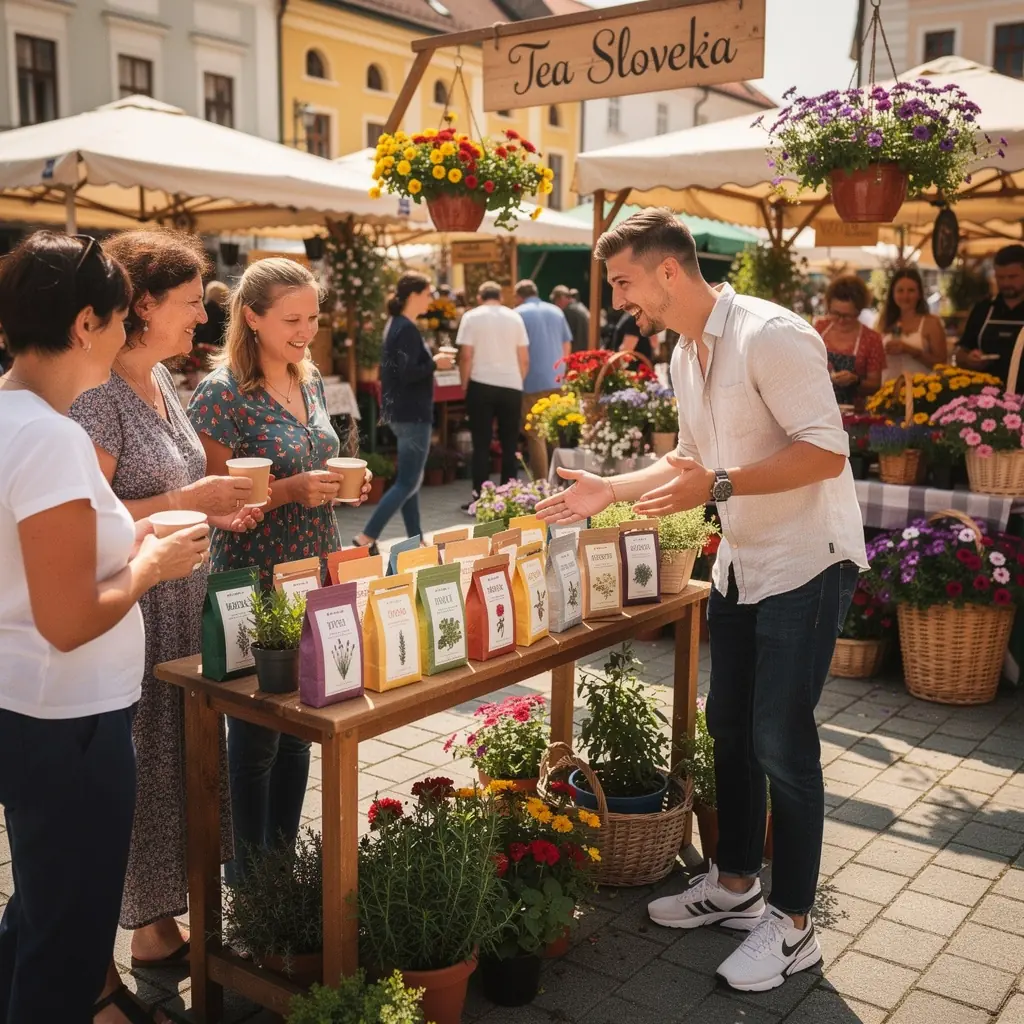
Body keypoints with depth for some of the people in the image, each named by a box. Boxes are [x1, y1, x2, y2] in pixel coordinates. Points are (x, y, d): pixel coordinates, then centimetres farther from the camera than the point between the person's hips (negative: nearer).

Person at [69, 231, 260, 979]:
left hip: (187, 602, 9)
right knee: (146, 762, 4)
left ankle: (177, 901, 32)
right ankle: (151, 926, 21)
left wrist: (216, 511, 5)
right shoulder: (98, 393, -18)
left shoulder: (160, 379, 10)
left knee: (188, 751, 16)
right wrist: (186, 500, -21)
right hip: (135, 609, -9)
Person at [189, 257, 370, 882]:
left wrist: (340, 482, -2)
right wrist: (291, 490, -25)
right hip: (256, 588, -7)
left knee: (299, 730, 17)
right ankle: (250, 877, 24)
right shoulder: (223, 393, -15)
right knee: (255, 740, 6)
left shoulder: (310, 381, 8)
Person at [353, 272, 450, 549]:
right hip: (412, 415, -10)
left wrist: (430, 361, 9)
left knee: (409, 479, 14)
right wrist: (435, 363, -12)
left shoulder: (395, 325, 12)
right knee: (407, 483, -5)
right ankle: (366, 537, -7)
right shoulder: (408, 329, -18)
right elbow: (408, 374, -25)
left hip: (401, 412, 10)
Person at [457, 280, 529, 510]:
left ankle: (480, 499, 3)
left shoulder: (472, 317, 0)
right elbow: (524, 359, 6)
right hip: (511, 386, 2)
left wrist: (465, 385, 4)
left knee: (481, 444, 3)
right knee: (509, 444, 9)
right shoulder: (514, 317, 8)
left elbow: (466, 356, -6)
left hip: (481, 385, -2)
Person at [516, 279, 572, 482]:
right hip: (557, 380, 5)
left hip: (532, 381, -5)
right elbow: (567, 346, 15)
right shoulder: (556, 311, 12)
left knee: (535, 434, 0)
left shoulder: (518, 314, -3)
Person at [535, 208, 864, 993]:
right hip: (742, 563, 9)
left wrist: (718, 486, -33)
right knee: (729, 726, 15)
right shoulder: (684, 354, 7)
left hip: (806, 563, -9)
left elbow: (827, 452, -26)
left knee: (781, 740, -3)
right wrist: (612, 490, 6)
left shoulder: (770, 334, -21)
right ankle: (736, 884, 33)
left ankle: (794, 926, 15)